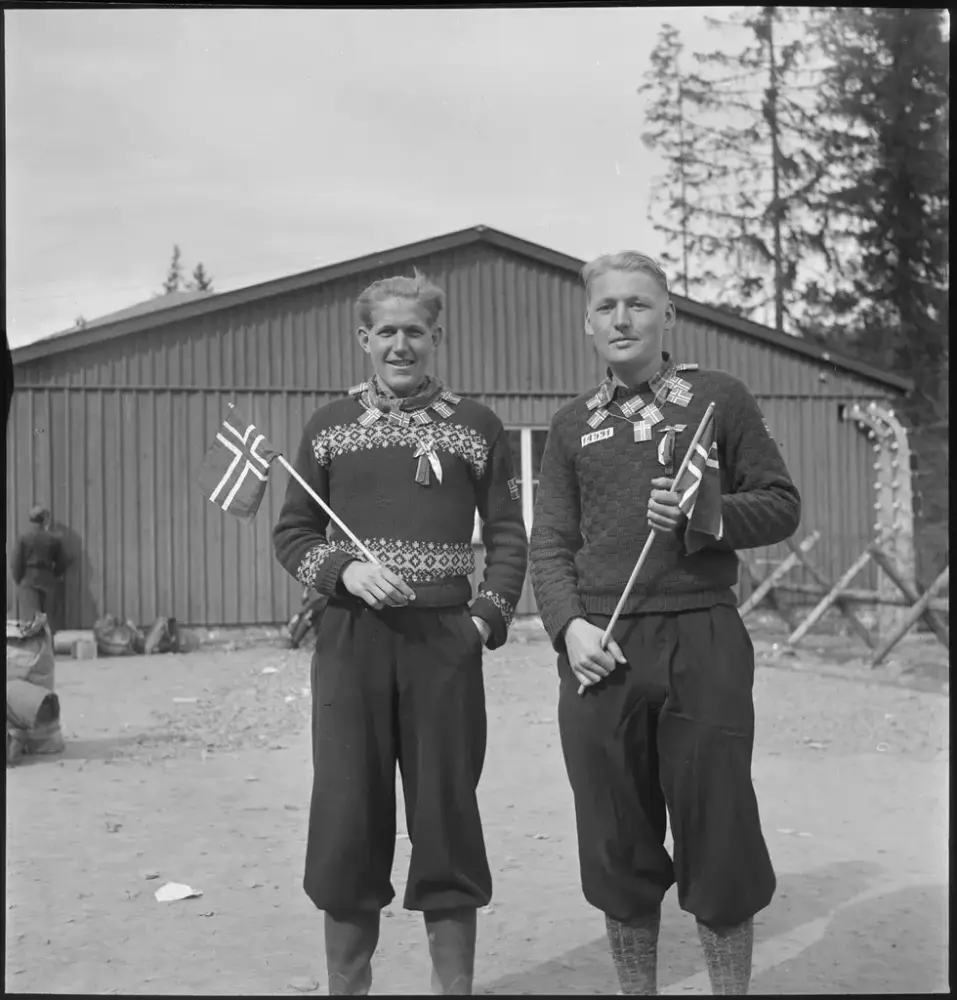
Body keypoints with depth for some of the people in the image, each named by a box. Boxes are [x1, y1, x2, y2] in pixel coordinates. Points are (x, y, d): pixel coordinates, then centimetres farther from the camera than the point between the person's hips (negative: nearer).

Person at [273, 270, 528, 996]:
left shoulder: (475, 426, 6)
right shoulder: (329, 426, 8)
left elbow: (508, 534, 8)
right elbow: (292, 533, 8)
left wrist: (491, 617, -5)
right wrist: (344, 570, -10)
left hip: (444, 640, -1)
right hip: (351, 638, 1)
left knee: (448, 815, 6)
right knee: (347, 817, 5)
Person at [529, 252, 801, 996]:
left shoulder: (718, 397, 5)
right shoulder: (573, 425, 13)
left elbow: (782, 505, 4)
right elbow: (549, 543, 9)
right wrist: (570, 626, -8)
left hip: (702, 641, -2)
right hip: (599, 651, 3)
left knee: (718, 837, 4)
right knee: (617, 848, 9)